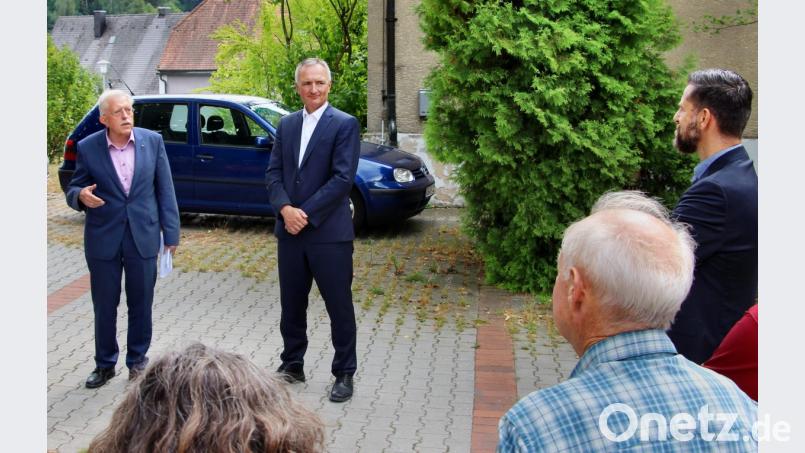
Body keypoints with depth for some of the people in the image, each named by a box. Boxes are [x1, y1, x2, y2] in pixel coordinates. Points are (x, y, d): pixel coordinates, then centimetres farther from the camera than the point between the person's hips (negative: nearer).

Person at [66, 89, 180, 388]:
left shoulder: (152, 141, -3)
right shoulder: (87, 148, -5)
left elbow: (164, 190, 0)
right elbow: (73, 191, 2)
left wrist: (170, 232, -2)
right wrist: (81, 196, -23)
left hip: (143, 237, 0)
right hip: (103, 239, 0)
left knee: (141, 305, 10)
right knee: (104, 306, 10)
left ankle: (137, 360, 27)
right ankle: (105, 364, 26)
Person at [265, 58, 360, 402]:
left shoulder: (345, 124, -5)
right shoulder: (286, 125, 12)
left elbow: (343, 177, -14)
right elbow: (273, 173, 7)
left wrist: (306, 214, -16)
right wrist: (285, 209, -11)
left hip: (329, 233, -5)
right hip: (290, 231, 5)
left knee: (339, 306, 4)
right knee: (291, 305, 15)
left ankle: (344, 374, 17)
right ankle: (292, 365, 31)